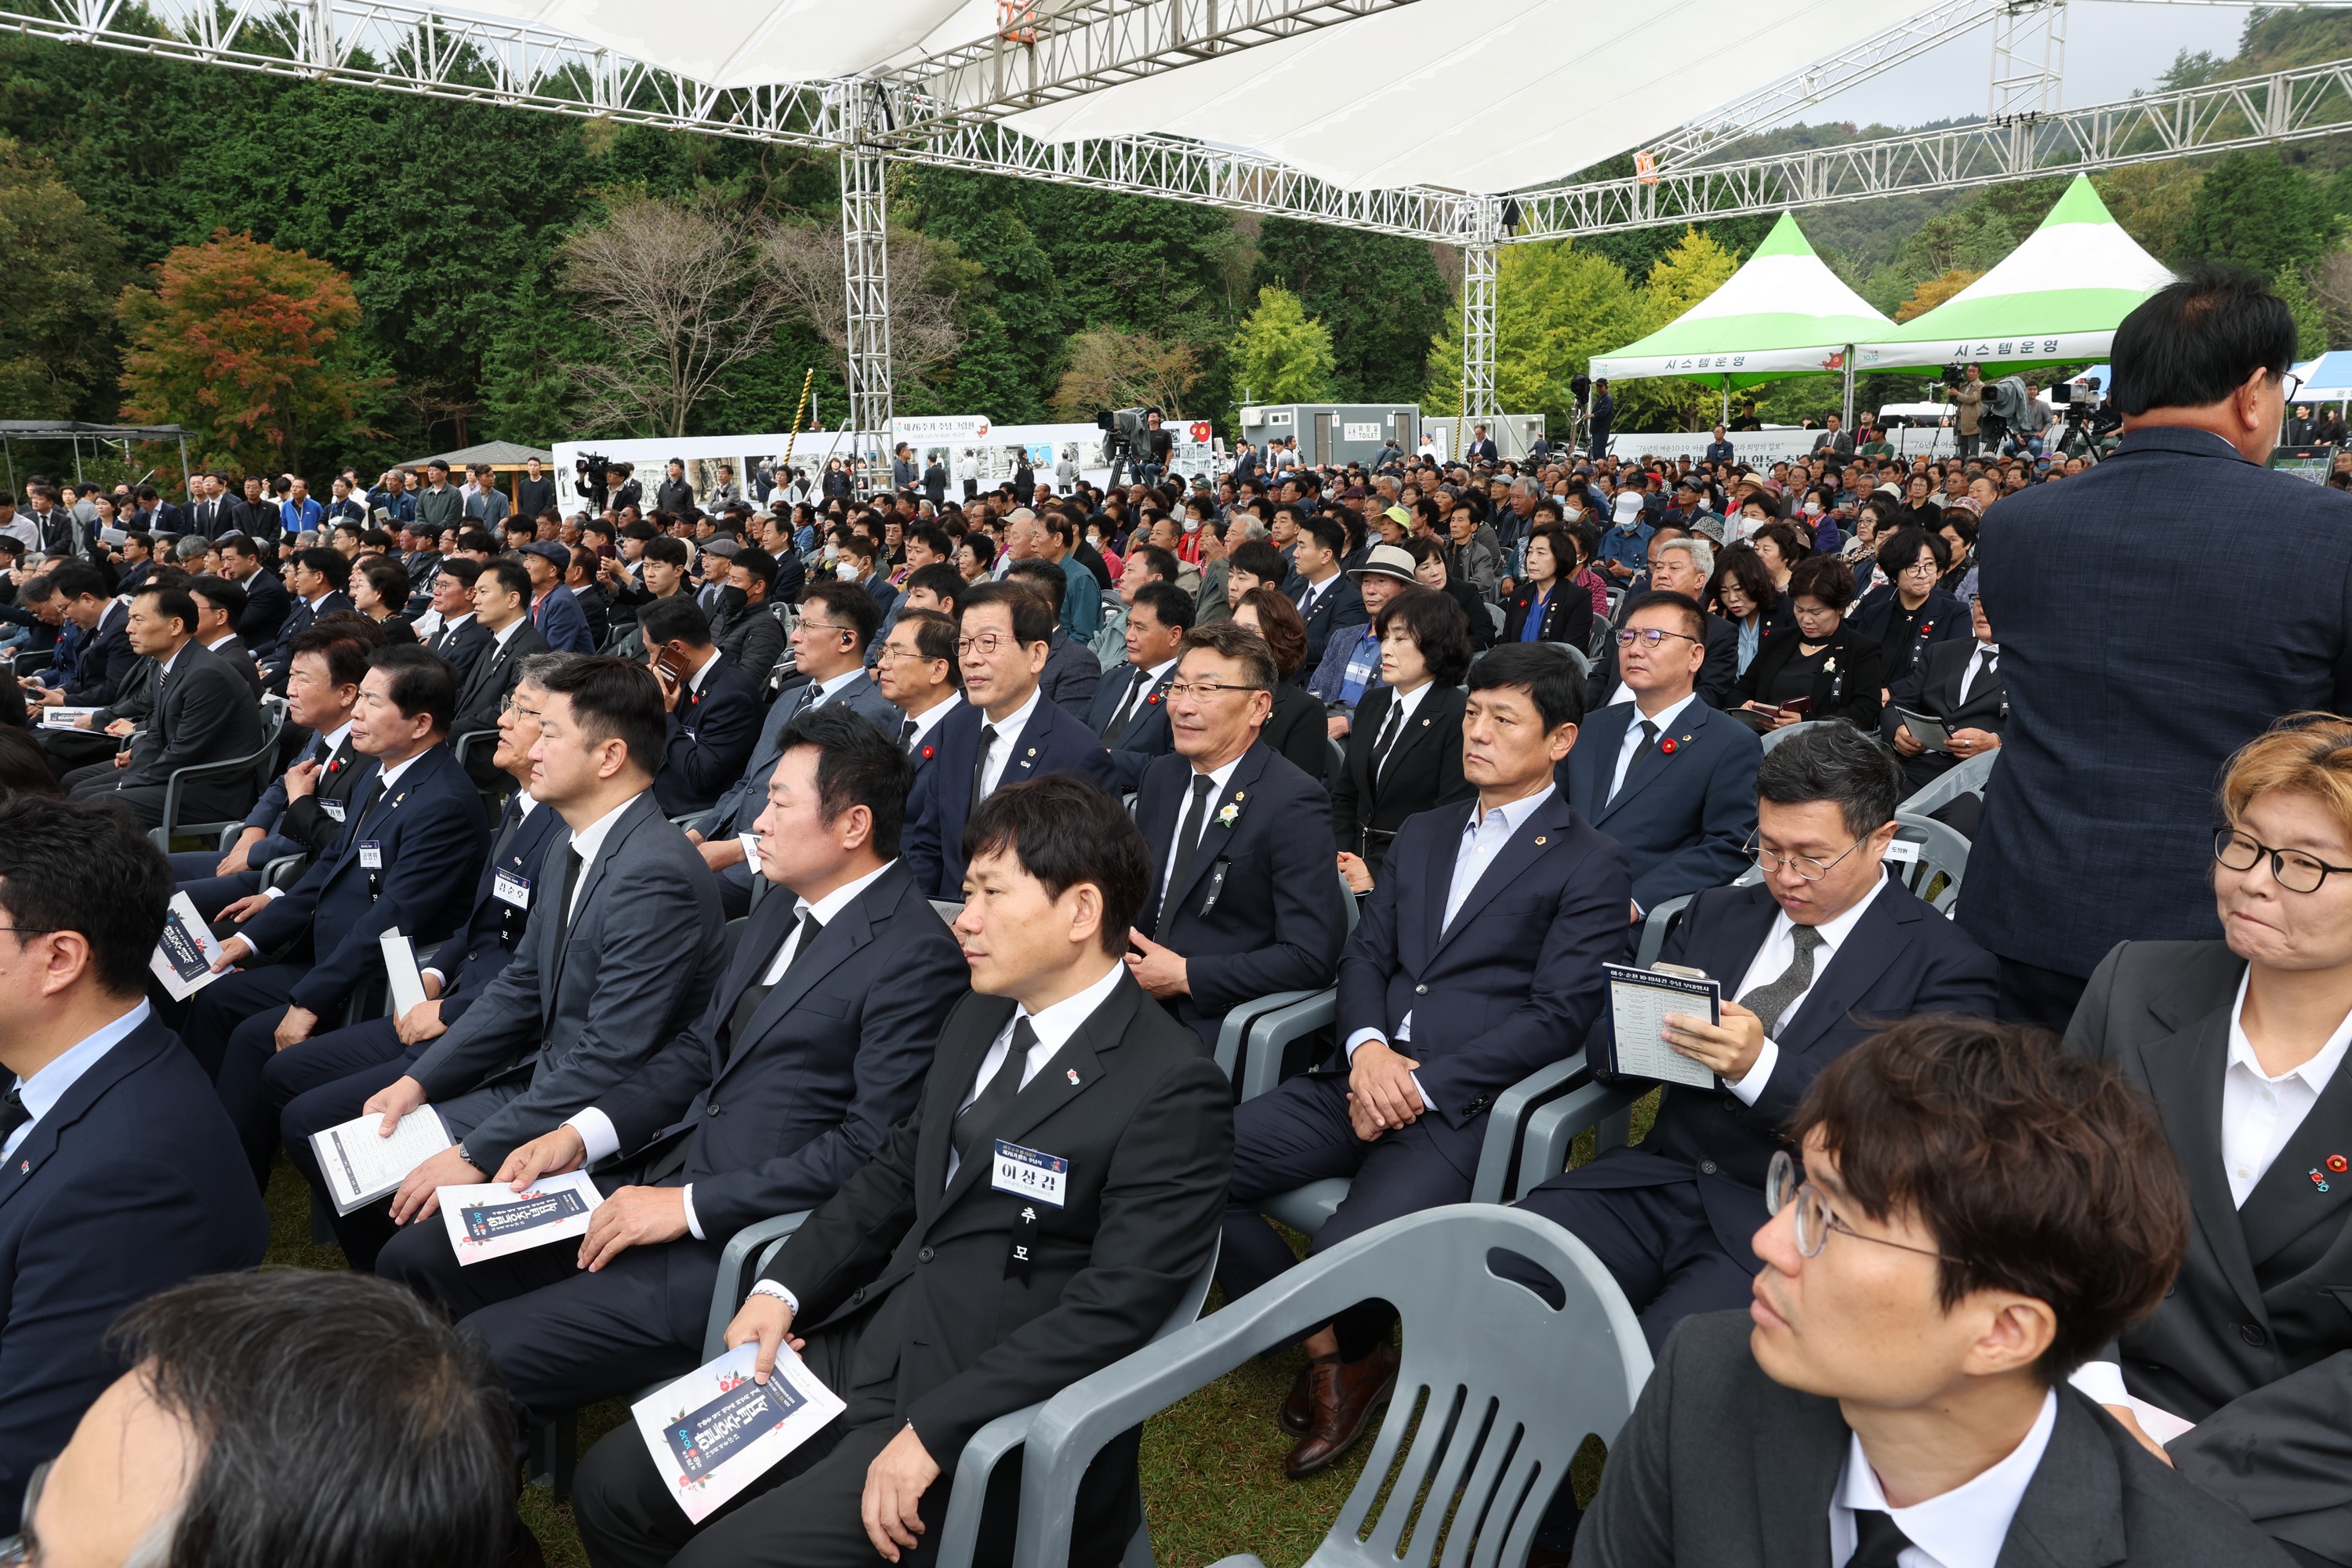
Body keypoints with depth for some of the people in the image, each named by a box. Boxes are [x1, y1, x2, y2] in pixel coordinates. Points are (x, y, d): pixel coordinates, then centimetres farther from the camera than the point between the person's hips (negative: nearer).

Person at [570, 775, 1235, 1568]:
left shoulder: (1174, 1088, -17)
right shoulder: (978, 1019, 10)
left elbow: (1111, 1310, -21)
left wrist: (931, 1433, -22)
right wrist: (781, 1291, 3)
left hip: (989, 1415, -7)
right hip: (863, 1348, 8)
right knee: (612, 1483, 3)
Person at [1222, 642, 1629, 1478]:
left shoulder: (1592, 865, 1)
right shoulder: (1421, 836, 21)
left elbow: (1556, 1014, -8)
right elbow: (1365, 955, 15)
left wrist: (1422, 1085, -15)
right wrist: (1367, 1047, -8)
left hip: (1463, 1102, -6)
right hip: (1366, 1074, 6)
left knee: (1348, 1248, -30)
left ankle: (1356, 1353, 9)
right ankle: (1329, 1355, 4)